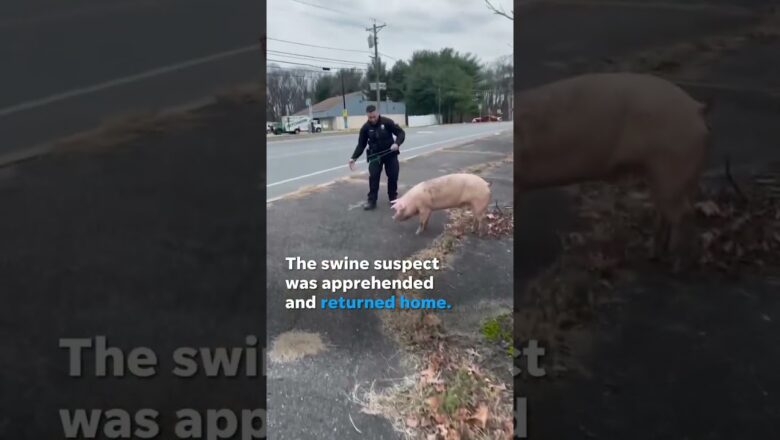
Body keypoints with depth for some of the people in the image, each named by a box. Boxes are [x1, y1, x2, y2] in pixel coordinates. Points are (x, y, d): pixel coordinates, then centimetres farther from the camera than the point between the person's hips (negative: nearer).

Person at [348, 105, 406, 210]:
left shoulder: (387, 122, -14)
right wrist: (353, 158, -14)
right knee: (373, 177, -9)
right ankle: (371, 201, -3)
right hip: (375, 155, 0)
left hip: (390, 154, 0)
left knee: (393, 176, 5)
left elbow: (401, 133, -10)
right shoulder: (365, 128, -8)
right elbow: (361, 145, -3)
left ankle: (393, 198, 24)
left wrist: (397, 143, -29)